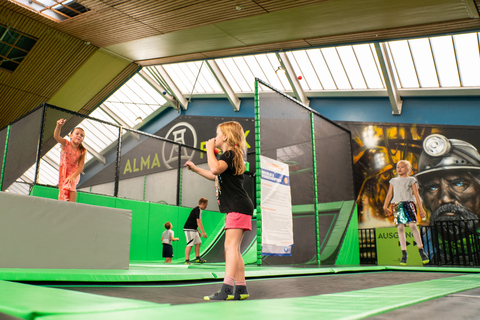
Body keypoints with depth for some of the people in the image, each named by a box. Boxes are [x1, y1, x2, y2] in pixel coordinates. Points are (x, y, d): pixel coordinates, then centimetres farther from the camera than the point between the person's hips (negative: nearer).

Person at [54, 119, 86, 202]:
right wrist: (59, 126, -50)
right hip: (63, 172, 2)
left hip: (74, 173, -2)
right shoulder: (66, 144, -10)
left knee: (70, 184, -30)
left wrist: (73, 176, -29)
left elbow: (80, 167, -14)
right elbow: (56, 136, -30)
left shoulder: (82, 151, -11)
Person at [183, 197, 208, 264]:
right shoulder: (198, 210, -14)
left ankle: (197, 258, 19)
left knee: (198, 243, 13)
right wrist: (203, 232, -23)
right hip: (189, 229, -11)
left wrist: (197, 231, 27)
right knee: (190, 244, -12)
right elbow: (198, 222, -22)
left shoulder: (196, 209, 18)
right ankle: (187, 261, -11)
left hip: (193, 229, 11)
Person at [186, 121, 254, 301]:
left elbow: (215, 168, -31)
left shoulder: (230, 154, -9)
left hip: (238, 207, -10)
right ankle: (241, 289, 12)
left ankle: (226, 289, -23)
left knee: (231, 246, -17)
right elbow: (216, 176, 38)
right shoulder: (231, 156, 23)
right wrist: (195, 169, 38)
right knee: (233, 248, 9)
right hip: (235, 208, 10)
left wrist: (210, 148, -15)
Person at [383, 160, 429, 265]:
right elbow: (389, 194, 17)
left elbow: (416, 194, 11)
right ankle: (404, 253, -2)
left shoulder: (411, 180, 15)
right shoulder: (393, 180, 22)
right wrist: (385, 206, 7)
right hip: (396, 205, 2)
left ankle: (421, 250, -5)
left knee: (412, 225, -16)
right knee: (400, 228, -5)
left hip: (408, 203, -2)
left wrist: (421, 208, 6)